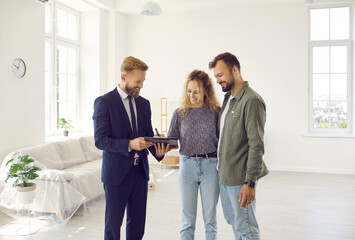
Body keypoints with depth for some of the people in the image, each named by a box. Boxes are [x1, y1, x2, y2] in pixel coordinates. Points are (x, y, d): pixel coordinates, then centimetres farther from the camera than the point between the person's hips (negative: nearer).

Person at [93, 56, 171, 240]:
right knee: (113, 224, 7)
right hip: (116, 173, -5)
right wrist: (129, 144, -25)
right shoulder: (104, 102, -8)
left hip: (140, 171, 5)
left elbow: (148, 134, 12)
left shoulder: (144, 103, 10)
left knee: (138, 224, 13)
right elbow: (100, 140, -13)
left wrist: (158, 150, -9)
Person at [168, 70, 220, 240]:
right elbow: (171, 140, 5)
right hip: (187, 166, 1)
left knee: (210, 218, 10)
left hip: (210, 166, -1)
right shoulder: (180, 113, 4)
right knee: (187, 218, 8)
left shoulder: (215, 112, 0)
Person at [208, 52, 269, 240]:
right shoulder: (228, 98, 12)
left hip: (240, 178, -9)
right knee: (233, 221, 20)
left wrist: (250, 183, -22)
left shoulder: (252, 101, -17)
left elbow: (256, 146, -20)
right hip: (224, 175, 9)